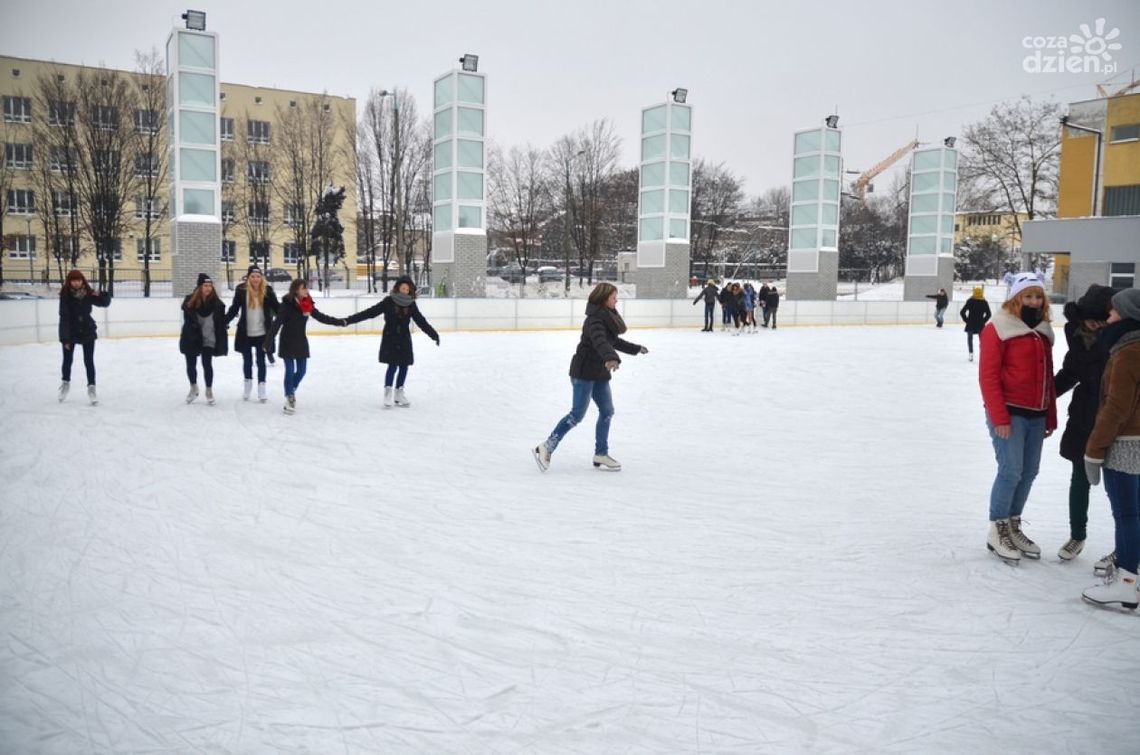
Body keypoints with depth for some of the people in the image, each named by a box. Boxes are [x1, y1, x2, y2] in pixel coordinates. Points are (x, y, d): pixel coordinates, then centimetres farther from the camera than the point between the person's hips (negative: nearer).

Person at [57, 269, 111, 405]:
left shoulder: (89, 294, -10)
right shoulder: (65, 296, -18)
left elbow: (105, 303, 1)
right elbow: (64, 317, -21)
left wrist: (102, 295, -23)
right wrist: (65, 338, -25)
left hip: (87, 331, 1)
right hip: (70, 332, -1)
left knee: (89, 361, 0)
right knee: (67, 360, 15)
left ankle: (91, 388, 9)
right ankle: (66, 383, 39)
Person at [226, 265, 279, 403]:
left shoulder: (267, 291, -5)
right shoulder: (241, 290, -6)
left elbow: (277, 308, -1)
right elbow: (234, 309, -1)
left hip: (262, 333, 0)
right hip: (245, 333, 0)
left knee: (261, 361, 7)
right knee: (247, 361, 14)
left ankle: (261, 388, 15)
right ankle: (247, 384, 33)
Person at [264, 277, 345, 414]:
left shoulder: (308, 304, -1)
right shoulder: (287, 305, -18)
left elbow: (321, 317, 10)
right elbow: (276, 324, -21)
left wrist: (340, 322, 11)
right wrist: (268, 342, -25)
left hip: (301, 342, 6)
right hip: (288, 342, -6)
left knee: (302, 370, 9)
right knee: (290, 370, -3)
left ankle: (291, 390, 35)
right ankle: (289, 397, 11)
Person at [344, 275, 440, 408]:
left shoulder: (411, 304, -1)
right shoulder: (388, 301, -10)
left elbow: (421, 321, 3)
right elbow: (370, 312, -12)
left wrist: (433, 334, -1)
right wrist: (349, 320, -17)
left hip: (404, 340, 3)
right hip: (390, 339, -3)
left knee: (404, 366, 5)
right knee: (392, 366, -7)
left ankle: (399, 393, 20)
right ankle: (387, 393, 7)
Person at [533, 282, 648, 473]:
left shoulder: (608, 317, 10)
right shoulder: (595, 319, -19)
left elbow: (615, 341, 27)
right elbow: (600, 341, -40)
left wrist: (636, 348, 39)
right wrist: (611, 358, -58)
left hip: (600, 373, 9)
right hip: (584, 372, -9)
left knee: (607, 411, 7)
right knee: (577, 414, -9)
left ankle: (601, 455, 15)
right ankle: (546, 447, 0)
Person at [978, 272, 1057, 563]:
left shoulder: (1042, 330, 13)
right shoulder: (999, 328, -9)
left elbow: (1048, 377, 18)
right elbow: (988, 376, -13)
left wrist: (1050, 418, 16)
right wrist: (999, 417, -17)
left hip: (1036, 414, 7)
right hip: (1009, 413, -7)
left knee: (1029, 472, 10)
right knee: (1011, 471, -7)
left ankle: (1013, 526, 24)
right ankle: (996, 531, 6)